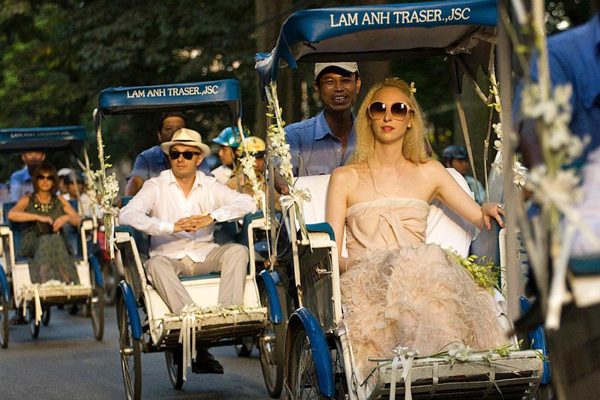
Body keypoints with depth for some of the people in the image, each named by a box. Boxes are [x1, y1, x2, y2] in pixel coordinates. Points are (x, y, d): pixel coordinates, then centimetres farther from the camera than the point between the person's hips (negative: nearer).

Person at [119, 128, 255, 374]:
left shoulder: (210, 187, 9)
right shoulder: (156, 187, 2)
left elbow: (246, 203, -5)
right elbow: (126, 215, -13)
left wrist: (212, 217, -22)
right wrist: (172, 227, -22)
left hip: (205, 255, 2)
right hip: (169, 257, -2)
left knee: (238, 251, -24)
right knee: (155, 264, -35)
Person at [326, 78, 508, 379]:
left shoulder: (429, 172, 22)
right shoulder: (345, 178, 16)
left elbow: (480, 218, 19)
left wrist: (488, 211, -5)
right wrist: (351, 264, -12)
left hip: (421, 274, 2)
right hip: (365, 280, -2)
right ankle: (448, 353, -57)